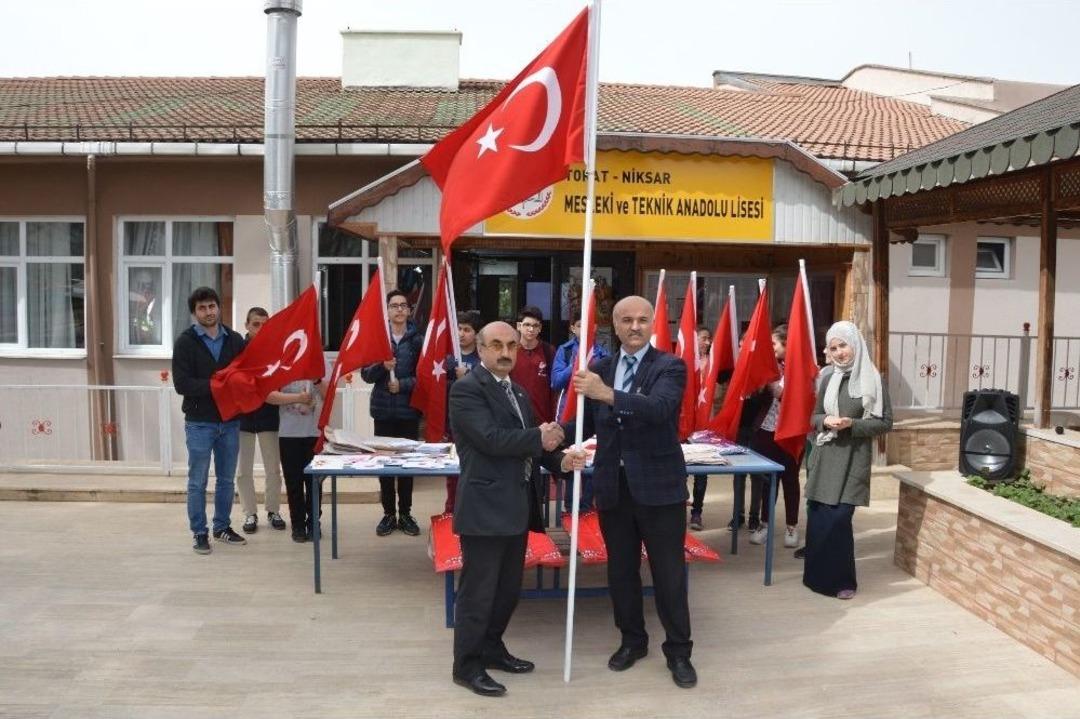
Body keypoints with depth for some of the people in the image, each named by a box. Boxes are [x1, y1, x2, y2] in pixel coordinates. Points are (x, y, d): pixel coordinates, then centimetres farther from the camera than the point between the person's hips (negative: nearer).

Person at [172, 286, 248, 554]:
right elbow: (182, 384, -14)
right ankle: (199, 533, 15)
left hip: (230, 421, 3)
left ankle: (222, 527, 27)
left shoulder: (235, 339, 4)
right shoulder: (185, 342, -6)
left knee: (226, 480, 13)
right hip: (199, 422, -3)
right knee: (198, 482, 4)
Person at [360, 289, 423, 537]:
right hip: (383, 410, 1)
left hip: (409, 410, -1)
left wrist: (403, 384, -15)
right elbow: (366, 374, 0)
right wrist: (382, 366, -19)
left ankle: (405, 514, 16)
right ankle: (389, 513, 16)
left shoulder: (418, 340, -1)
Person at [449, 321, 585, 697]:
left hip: (516, 506, 9)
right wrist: (539, 437, -13)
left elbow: (529, 443, 14)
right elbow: (491, 439, -24)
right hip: (485, 508, -9)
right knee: (478, 591, 2)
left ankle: (491, 648, 35)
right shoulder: (467, 389, -12)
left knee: (508, 587, 18)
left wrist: (559, 459, -5)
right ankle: (467, 666, 16)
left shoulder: (517, 391, 15)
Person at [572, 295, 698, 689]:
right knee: (621, 568, 15)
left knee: (669, 571, 6)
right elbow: (592, 423, 7)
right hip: (613, 483, 4)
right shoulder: (601, 368, 7)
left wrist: (607, 394, -40)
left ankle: (678, 650, 21)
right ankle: (632, 640, 32)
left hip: (658, 483, -4)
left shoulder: (670, 366, -8)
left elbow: (659, 408, -27)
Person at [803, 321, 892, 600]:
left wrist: (852, 424, -17)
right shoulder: (827, 377, 7)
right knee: (818, 518, 5)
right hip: (824, 456, 4)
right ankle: (818, 575, 21)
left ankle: (842, 580, 9)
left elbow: (885, 422, -3)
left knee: (838, 519, -7)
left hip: (853, 459, -4)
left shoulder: (872, 380, -5)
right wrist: (825, 420, -10)